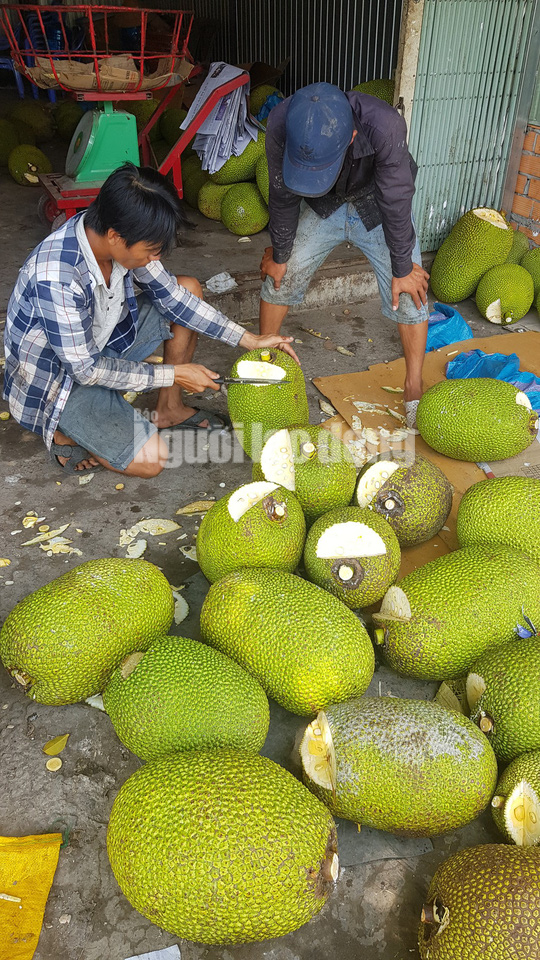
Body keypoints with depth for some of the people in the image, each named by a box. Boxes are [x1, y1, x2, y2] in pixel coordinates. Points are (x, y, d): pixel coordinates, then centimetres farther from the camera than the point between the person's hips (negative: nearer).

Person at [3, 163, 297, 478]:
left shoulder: (124, 238, -14)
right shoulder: (57, 279, -37)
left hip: (101, 343, 8)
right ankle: (65, 434, 3)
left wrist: (249, 340, -5)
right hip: (57, 379, -8)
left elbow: (170, 295, -2)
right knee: (151, 459, -24)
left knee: (189, 288, -1)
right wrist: (173, 374, -22)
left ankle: (169, 408, 9)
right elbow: (87, 370, -27)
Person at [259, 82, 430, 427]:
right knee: (280, 275, 1)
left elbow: (396, 201, -28)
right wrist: (279, 254, -2)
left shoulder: (385, 126, -42)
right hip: (323, 207, 2)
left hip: (379, 207, -2)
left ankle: (414, 388, 9)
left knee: (409, 291, -7)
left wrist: (402, 269, -17)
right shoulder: (281, 125, -32)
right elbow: (283, 197, -15)